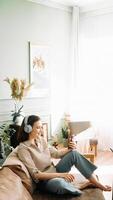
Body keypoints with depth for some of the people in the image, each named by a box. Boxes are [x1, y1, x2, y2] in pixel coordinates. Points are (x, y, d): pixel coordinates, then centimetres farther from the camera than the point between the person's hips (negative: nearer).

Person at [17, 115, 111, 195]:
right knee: (59, 183, -41)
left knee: (74, 153, -10)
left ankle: (97, 183, -7)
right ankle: (79, 190, -9)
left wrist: (68, 149, -7)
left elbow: (55, 153, 14)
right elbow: (36, 174, -23)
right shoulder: (23, 148, -19)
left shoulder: (41, 140, 3)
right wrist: (61, 175, -27)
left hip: (54, 171, 8)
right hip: (44, 180, -8)